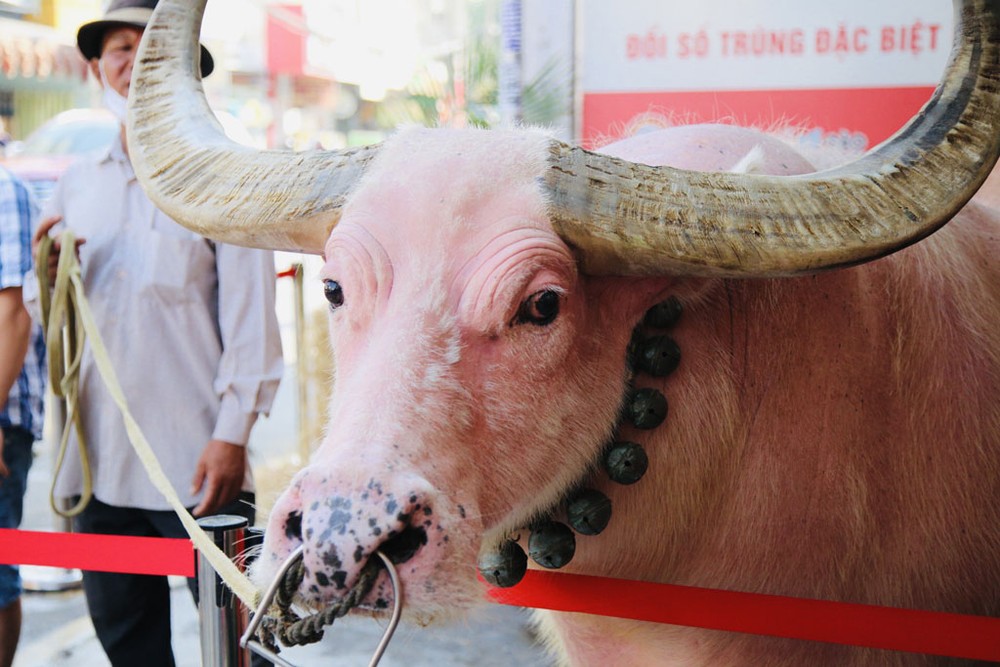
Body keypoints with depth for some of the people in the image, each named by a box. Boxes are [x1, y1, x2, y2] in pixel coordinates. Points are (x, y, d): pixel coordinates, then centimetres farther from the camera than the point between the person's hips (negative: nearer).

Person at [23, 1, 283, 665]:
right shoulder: (77, 184, 13)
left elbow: (250, 318, -7)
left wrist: (232, 436, -14)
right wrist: (47, 276, -5)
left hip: (196, 460, -5)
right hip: (98, 457, 5)